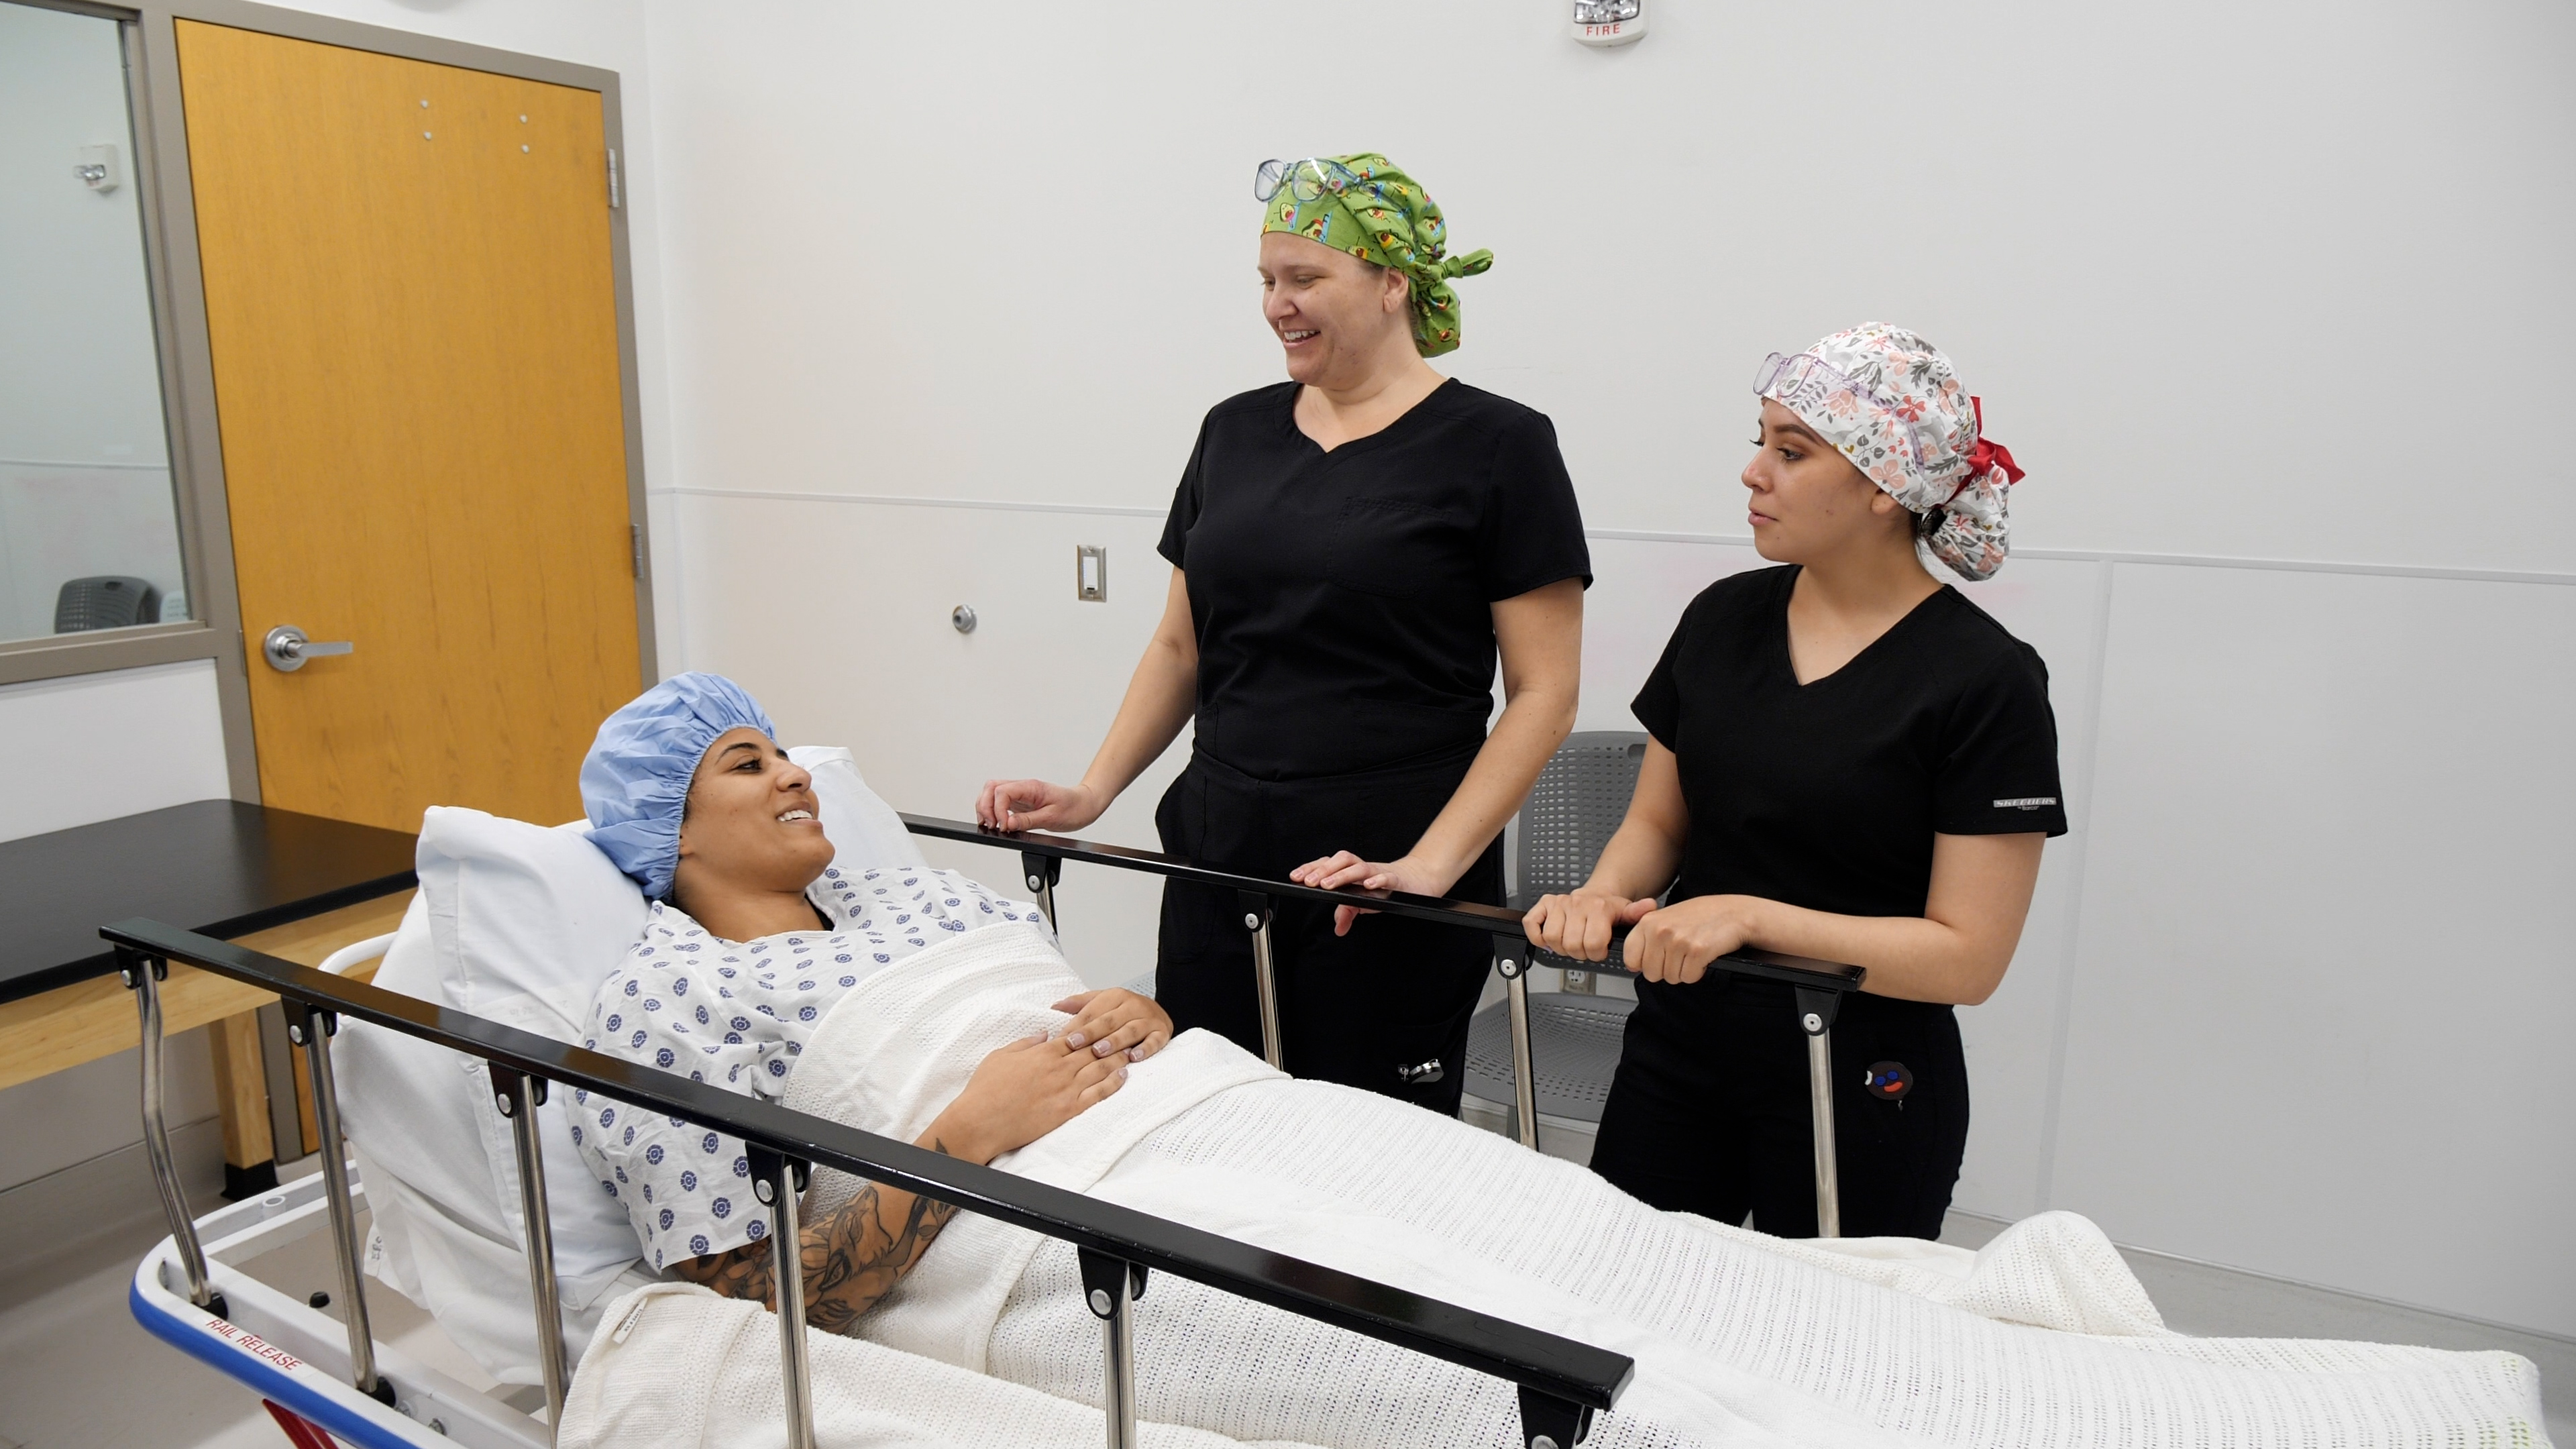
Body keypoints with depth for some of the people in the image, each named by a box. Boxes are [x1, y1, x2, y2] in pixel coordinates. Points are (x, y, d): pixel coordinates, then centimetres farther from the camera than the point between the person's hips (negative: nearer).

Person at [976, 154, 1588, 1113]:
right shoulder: (1235, 430, 11)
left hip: (1379, 887, -4)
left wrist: (1431, 864, -17)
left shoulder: (1495, 446, -5)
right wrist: (1091, 793, 4)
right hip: (1216, 858, 5)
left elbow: (1543, 694, -7)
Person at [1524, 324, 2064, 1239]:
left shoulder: (1985, 681, -12)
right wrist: (1601, 898, -12)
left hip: (1859, 1095, -4)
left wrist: (1750, 916, -23)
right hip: (1676, 1060, 4)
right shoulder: (1723, 618, 2)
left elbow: (1968, 956, -14)